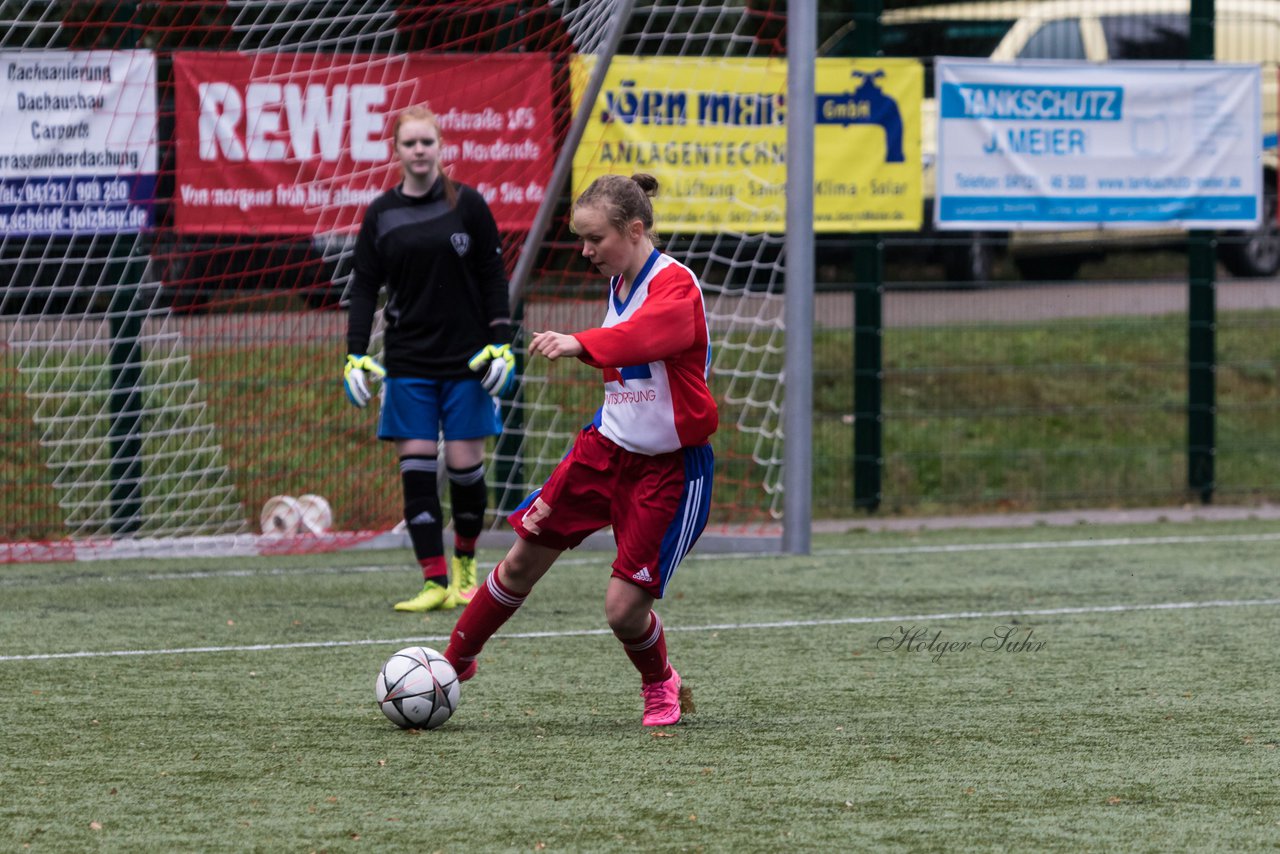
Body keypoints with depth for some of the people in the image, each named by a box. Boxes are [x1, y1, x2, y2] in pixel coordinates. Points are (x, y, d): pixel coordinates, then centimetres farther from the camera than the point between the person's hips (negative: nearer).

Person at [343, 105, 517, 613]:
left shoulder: (467, 205, -1)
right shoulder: (381, 214, 3)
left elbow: (493, 278, 3)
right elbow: (364, 286, 6)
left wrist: (501, 345, -5)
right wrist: (356, 356, -3)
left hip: (466, 360, -1)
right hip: (408, 361, 1)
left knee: (466, 466, -2)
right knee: (416, 469, -6)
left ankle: (465, 560, 24)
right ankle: (436, 582, -4)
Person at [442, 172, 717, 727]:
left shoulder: (675, 286, -20)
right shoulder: (619, 285, 8)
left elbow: (643, 335, -44)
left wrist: (581, 344, -61)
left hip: (668, 469, -8)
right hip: (606, 448, 8)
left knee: (624, 609, -9)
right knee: (522, 563, 9)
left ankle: (660, 686, 23)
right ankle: (455, 664, 28)